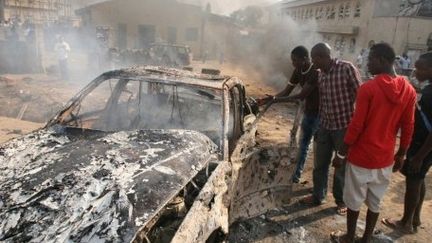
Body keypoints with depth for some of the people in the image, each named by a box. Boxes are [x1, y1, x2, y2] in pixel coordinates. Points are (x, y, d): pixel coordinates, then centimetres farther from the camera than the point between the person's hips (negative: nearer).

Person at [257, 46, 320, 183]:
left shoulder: (316, 72, -26)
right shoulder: (298, 71, -2)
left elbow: (301, 96, -29)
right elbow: (286, 92, -1)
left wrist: (276, 100, -30)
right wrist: (268, 100, -14)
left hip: (320, 114, -8)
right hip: (308, 112, 8)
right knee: (303, 144, 16)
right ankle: (297, 174, 28)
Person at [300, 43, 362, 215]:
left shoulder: (347, 69, -15)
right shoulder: (321, 75, 5)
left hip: (344, 126, -6)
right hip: (325, 126, 6)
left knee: (342, 166, 9)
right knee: (319, 164, 15)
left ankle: (342, 201, 30)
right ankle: (318, 196, 34)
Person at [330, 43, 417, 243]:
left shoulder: (368, 88, -18)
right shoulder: (409, 90, -1)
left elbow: (356, 126, -17)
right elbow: (408, 127, 5)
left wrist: (341, 154, -8)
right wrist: (401, 155, 17)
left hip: (361, 157, -5)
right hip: (385, 158, 5)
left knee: (354, 200, 12)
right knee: (375, 201, 18)